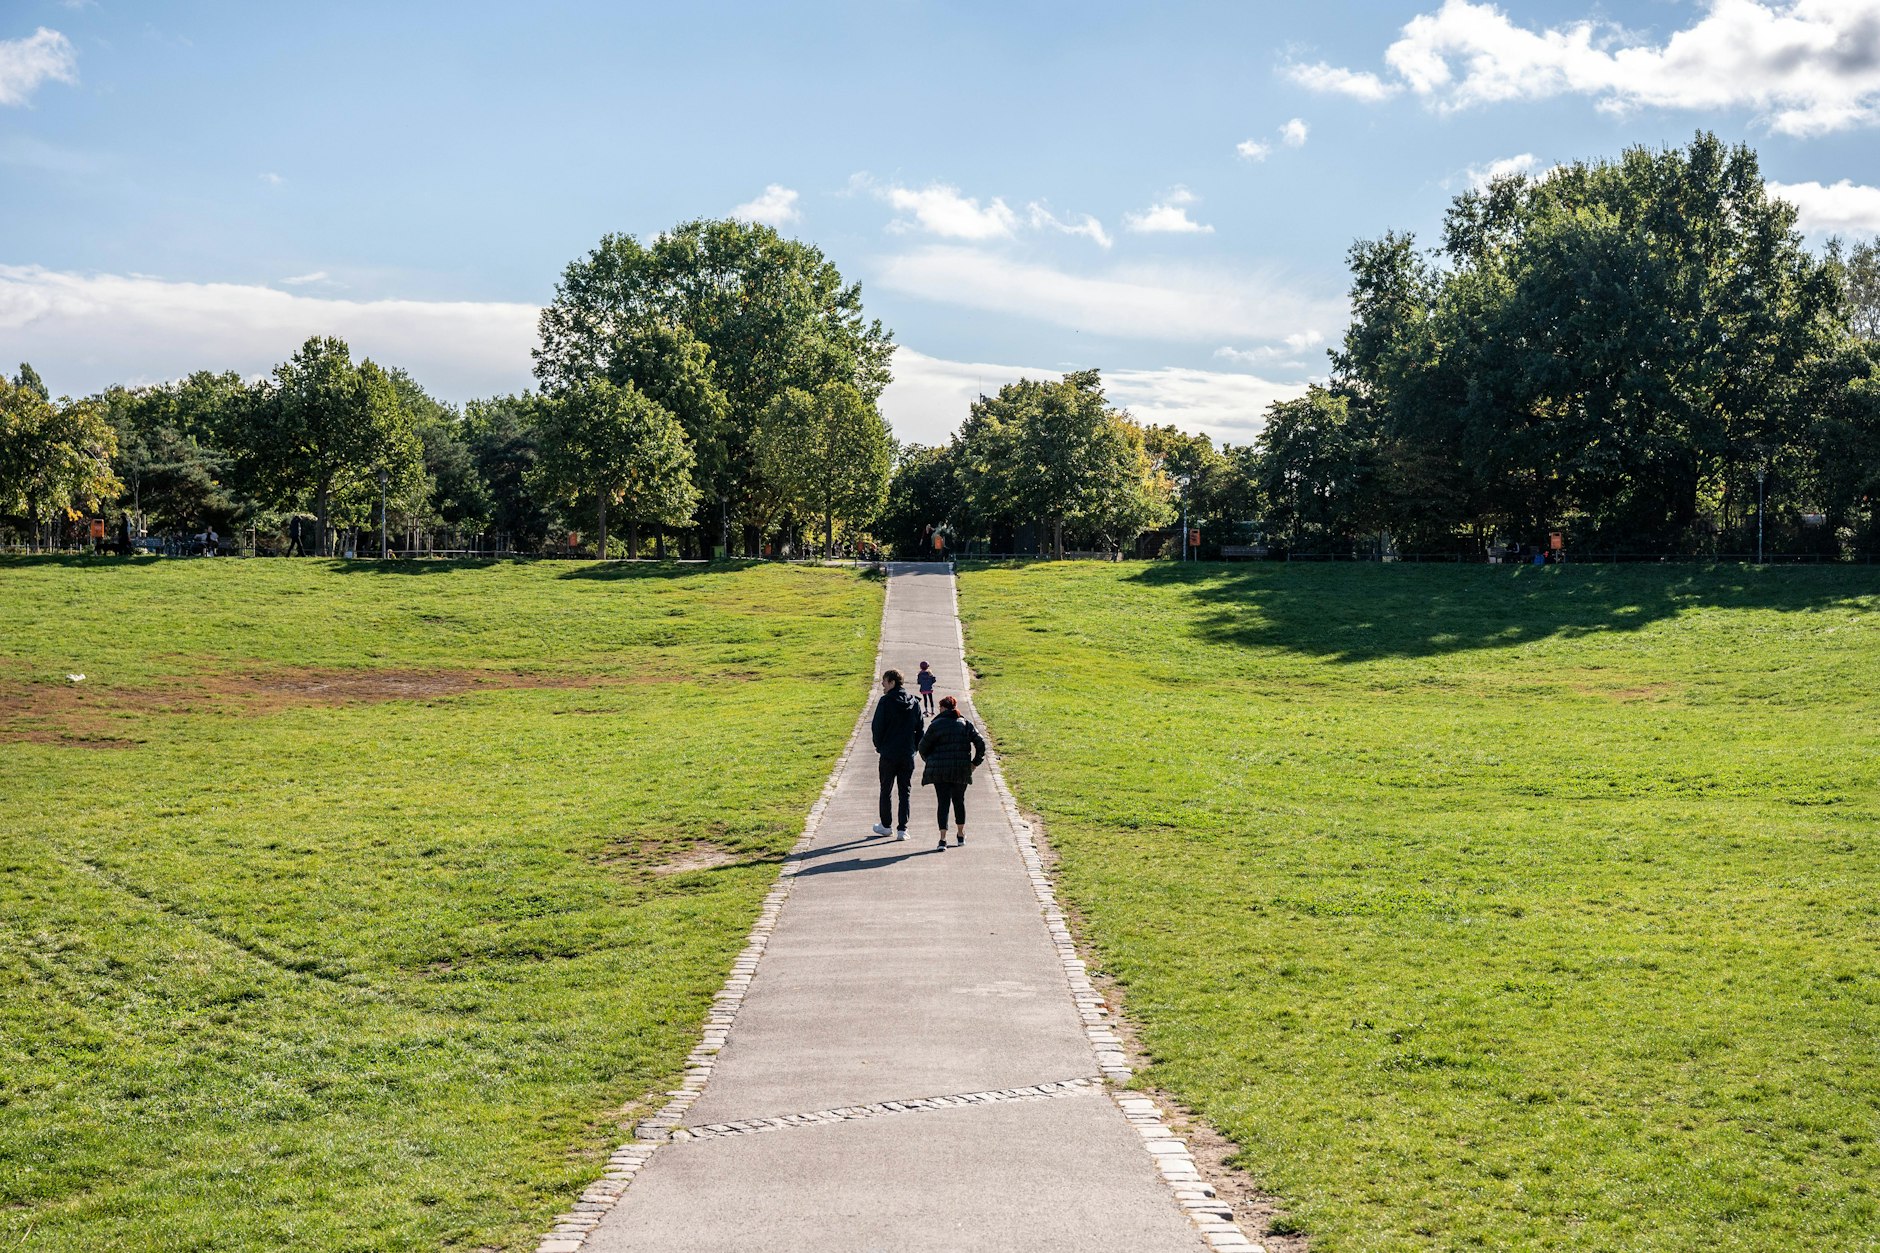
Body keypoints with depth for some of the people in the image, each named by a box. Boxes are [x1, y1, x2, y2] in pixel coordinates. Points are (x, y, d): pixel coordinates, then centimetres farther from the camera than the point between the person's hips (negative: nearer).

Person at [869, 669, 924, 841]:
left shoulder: (886, 701, -10)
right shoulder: (914, 703, 4)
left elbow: (877, 726, -9)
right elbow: (920, 728, 8)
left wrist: (879, 746, 5)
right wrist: (914, 747, 14)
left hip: (889, 754, -3)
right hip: (908, 755, 3)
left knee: (886, 790, 11)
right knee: (905, 791, 7)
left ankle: (886, 825, 20)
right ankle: (902, 829, 3)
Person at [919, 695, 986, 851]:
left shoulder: (936, 725, -3)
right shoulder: (966, 724, 4)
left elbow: (923, 747, -1)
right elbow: (980, 743, -1)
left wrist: (930, 761, 15)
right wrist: (975, 763, 7)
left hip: (940, 770, -2)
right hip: (962, 770, 2)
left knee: (943, 802, -1)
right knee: (959, 801, 18)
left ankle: (943, 838, -12)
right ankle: (961, 835, 30)